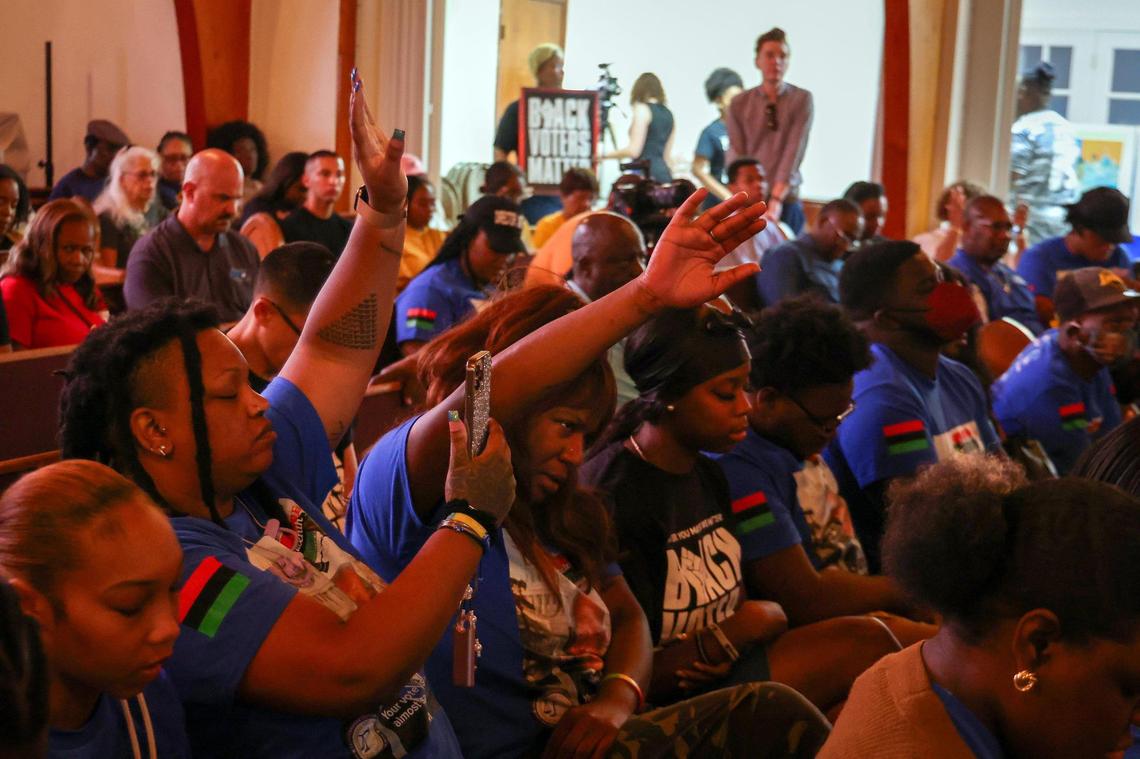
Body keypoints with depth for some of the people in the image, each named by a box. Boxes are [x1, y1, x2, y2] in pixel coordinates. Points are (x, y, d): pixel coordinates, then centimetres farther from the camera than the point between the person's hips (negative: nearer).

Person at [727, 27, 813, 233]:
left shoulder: (802, 100, 1)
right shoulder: (740, 104, 5)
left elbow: (793, 153, -9)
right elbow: (736, 157, -1)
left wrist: (776, 200, -19)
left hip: (786, 201, -1)